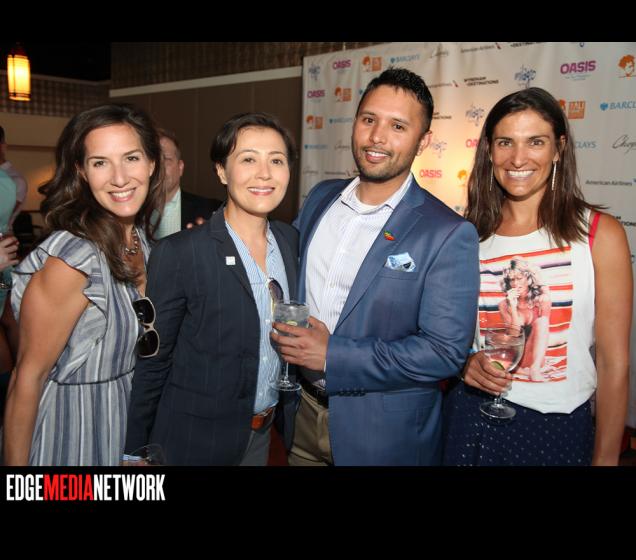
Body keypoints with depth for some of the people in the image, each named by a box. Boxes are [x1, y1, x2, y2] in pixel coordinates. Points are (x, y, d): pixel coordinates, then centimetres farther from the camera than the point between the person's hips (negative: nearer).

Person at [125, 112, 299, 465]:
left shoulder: (290, 240, -2)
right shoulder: (177, 254, -19)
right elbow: (152, 363, -13)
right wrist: (136, 451, -8)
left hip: (263, 433, 5)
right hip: (195, 440, -4)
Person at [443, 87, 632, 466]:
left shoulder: (600, 233, -9)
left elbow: (614, 363, -6)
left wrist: (605, 458, -4)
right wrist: (465, 361, -12)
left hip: (560, 430, -1)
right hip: (472, 420, 2)